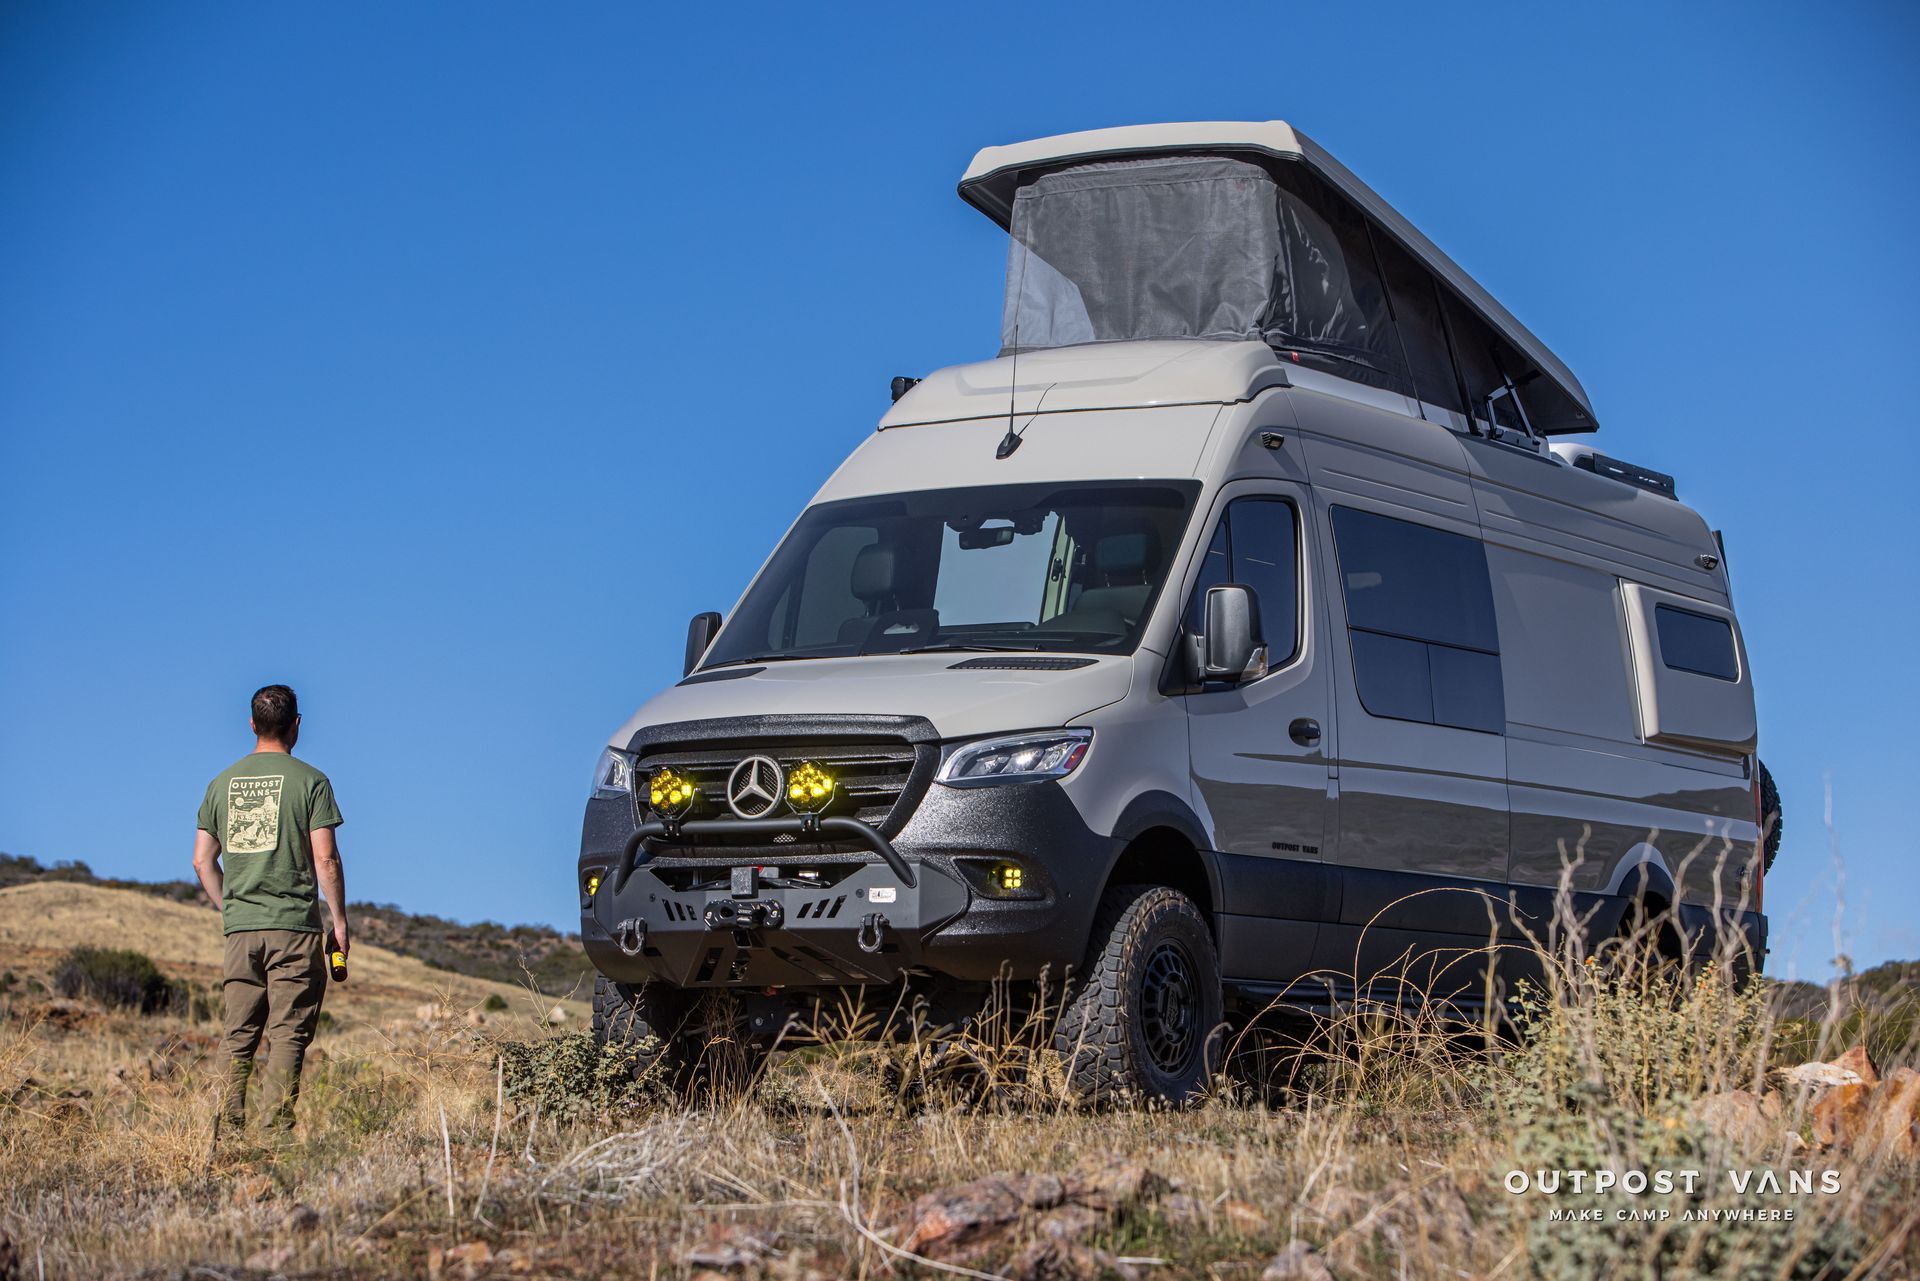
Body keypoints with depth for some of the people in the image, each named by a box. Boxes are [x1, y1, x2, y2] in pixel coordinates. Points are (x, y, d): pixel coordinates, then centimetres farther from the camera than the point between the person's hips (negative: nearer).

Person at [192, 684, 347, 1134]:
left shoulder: (222, 782, 11)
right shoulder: (310, 781, -3)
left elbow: (202, 860, 12)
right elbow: (325, 859, -8)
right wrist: (339, 919, 1)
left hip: (239, 928, 4)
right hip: (294, 927, -4)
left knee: (239, 1038, 9)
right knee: (288, 1036, -3)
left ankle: (229, 1129, 5)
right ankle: (277, 1129, -8)